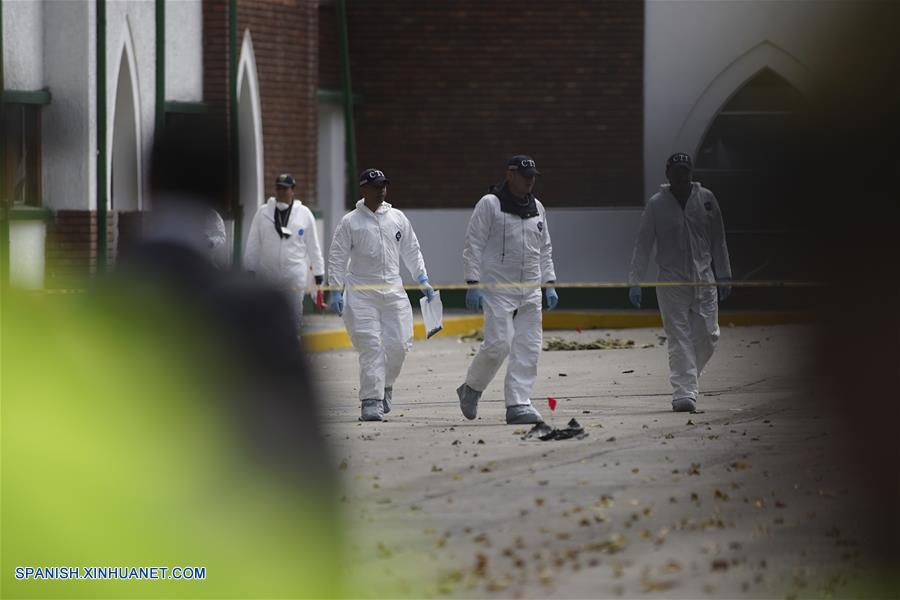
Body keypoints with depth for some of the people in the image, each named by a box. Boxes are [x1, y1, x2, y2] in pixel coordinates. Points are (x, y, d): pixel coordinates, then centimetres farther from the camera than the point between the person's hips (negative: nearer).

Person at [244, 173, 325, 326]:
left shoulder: (304, 213, 0)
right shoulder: (263, 212, 2)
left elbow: (313, 246, 4)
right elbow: (253, 244, 6)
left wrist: (319, 274, 5)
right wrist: (249, 270, 5)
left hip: (294, 276, -1)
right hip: (267, 276, 1)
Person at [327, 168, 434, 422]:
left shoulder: (397, 218, 10)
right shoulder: (350, 222, 0)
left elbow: (411, 251, 18)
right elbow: (337, 258, 1)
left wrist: (423, 280, 12)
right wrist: (336, 291, -6)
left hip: (393, 290, 3)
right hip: (361, 294, -3)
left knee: (398, 344, -2)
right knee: (370, 346, -11)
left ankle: (385, 386, 22)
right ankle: (371, 400, -10)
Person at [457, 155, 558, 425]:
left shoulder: (537, 208, 13)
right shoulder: (489, 204, -5)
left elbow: (545, 249, 21)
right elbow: (473, 245, -7)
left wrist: (549, 284, 13)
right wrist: (473, 284, -14)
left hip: (530, 291, 6)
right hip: (497, 290, -6)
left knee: (528, 347, -1)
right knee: (498, 344, -13)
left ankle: (518, 404, 1)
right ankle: (471, 389, 10)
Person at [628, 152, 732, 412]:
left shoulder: (706, 199, 5)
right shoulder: (657, 204, -1)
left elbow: (718, 240, 11)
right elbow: (643, 245, -1)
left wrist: (724, 276, 9)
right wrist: (635, 282, -7)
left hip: (703, 280, 2)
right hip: (671, 281, -2)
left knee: (708, 336, 1)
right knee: (679, 338, -7)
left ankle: (687, 380, 23)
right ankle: (684, 392, -8)